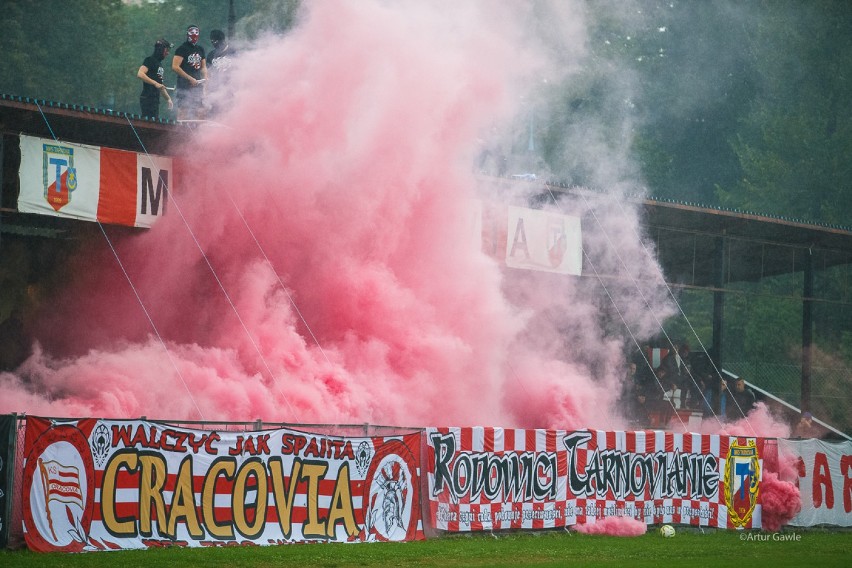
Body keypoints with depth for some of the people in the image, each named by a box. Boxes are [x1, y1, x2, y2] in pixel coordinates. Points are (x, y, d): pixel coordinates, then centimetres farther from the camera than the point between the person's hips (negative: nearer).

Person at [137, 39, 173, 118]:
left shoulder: (159, 63, 21)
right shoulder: (150, 60, -6)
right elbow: (140, 74, -22)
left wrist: (168, 99, 23)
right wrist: (155, 83, -26)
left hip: (155, 99, 9)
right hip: (148, 99, -9)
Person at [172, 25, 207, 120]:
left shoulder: (200, 49, 16)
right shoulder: (182, 49, -6)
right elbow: (175, 67, -14)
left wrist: (205, 77, 4)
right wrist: (190, 79, -16)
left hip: (198, 85, 7)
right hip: (184, 86, -7)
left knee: (200, 112, 5)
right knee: (184, 113, -9)